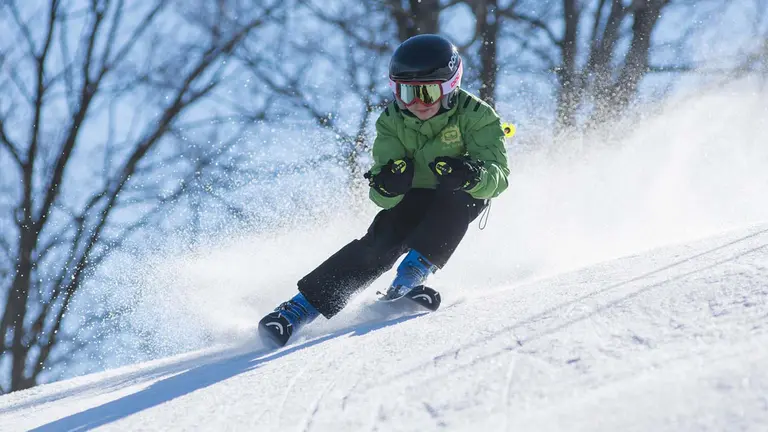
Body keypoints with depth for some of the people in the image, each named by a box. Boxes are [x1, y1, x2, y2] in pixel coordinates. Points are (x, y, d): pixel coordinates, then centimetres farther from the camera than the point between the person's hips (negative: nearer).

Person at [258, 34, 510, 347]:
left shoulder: (475, 116, -22)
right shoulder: (392, 122, -14)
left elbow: (498, 176, -30)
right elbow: (384, 198, -20)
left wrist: (473, 175, -53)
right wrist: (387, 185, -45)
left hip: (461, 200, -1)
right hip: (412, 200, 1)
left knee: (455, 196, -35)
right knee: (380, 243, -25)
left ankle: (415, 269, -35)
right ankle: (302, 306, -29)